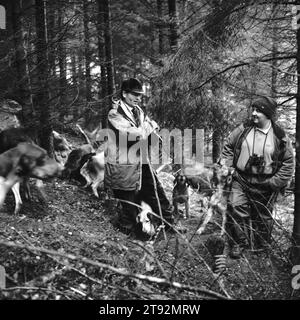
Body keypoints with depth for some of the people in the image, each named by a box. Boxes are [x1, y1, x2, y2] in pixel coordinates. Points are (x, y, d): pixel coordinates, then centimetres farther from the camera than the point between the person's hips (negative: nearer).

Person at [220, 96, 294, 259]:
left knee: (263, 216, 12)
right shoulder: (244, 129, -2)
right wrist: (226, 164, -1)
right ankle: (237, 244, 9)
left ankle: (262, 246, 34)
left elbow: (288, 161, 0)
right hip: (241, 179, 1)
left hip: (265, 185, -1)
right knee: (236, 209, -9)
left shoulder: (280, 136, -6)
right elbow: (228, 146, 10)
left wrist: (276, 182, -6)